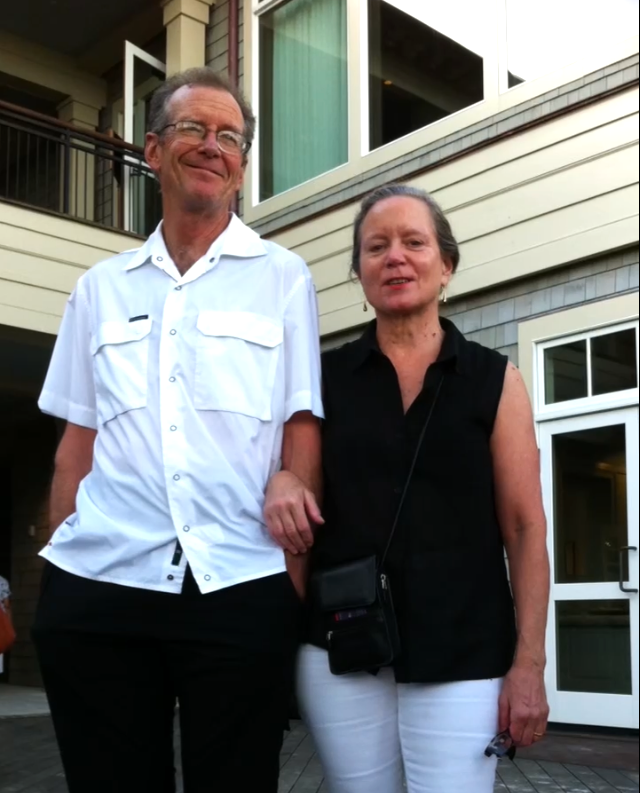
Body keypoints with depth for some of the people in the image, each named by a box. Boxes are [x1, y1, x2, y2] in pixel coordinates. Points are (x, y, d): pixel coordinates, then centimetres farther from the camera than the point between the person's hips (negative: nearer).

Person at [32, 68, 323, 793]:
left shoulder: (283, 279, 7)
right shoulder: (100, 287, 14)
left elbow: (301, 430, 3)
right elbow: (77, 443, 13)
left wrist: (294, 583, -3)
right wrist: (56, 579, 7)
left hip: (239, 590, -2)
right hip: (98, 587, 2)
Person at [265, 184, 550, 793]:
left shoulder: (494, 380, 3)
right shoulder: (325, 377, 6)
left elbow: (525, 528, 1)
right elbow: (287, 463, 15)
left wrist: (529, 662, -5)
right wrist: (280, 483, -9)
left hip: (461, 654, -1)